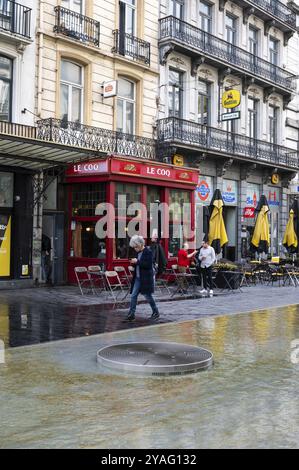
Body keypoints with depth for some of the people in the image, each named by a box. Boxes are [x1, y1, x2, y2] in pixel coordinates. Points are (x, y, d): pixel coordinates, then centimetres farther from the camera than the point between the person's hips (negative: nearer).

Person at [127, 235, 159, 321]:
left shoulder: (148, 252, -14)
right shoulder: (138, 252, 9)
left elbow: (148, 265, -22)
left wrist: (137, 261, -22)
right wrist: (134, 262, 2)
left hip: (146, 278, -7)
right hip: (138, 278, 7)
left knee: (148, 296, 3)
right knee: (133, 295, 2)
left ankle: (156, 312, 20)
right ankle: (131, 314, 6)